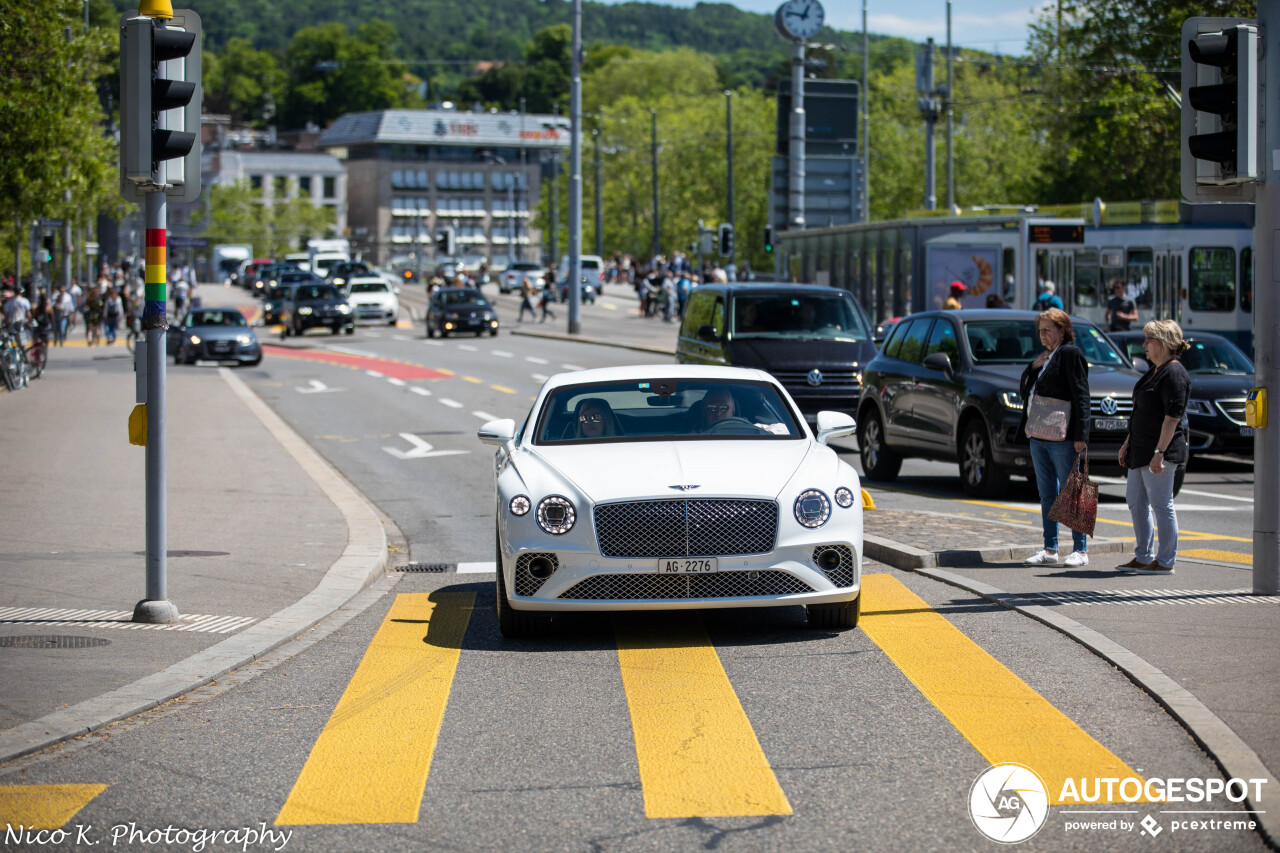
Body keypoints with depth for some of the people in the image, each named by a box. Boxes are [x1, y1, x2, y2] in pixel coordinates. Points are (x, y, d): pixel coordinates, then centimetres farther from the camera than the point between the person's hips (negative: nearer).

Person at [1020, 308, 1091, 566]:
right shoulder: (1044, 357, 17)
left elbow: (1081, 396, -14)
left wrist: (1080, 435, -19)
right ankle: (1050, 550, 15)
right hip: (1038, 437, 9)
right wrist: (1033, 367, 1)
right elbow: (1024, 392, 18)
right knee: (1047, 495, 10)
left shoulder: (1071, 354, -9)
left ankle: (1081, 550, 2)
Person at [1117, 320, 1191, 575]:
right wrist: (1128, 442, 20)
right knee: (1136, 501, 13)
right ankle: (1143, 557, 21)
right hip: (1141, 449, 10)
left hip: (1161, 450, -10)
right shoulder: (1154, 371, 16)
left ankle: (1165, 561, 2)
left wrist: (1159, 452, -24)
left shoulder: (1174, 374, -15)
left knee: (1161, 505, -4)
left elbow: (1172, 417, -20)